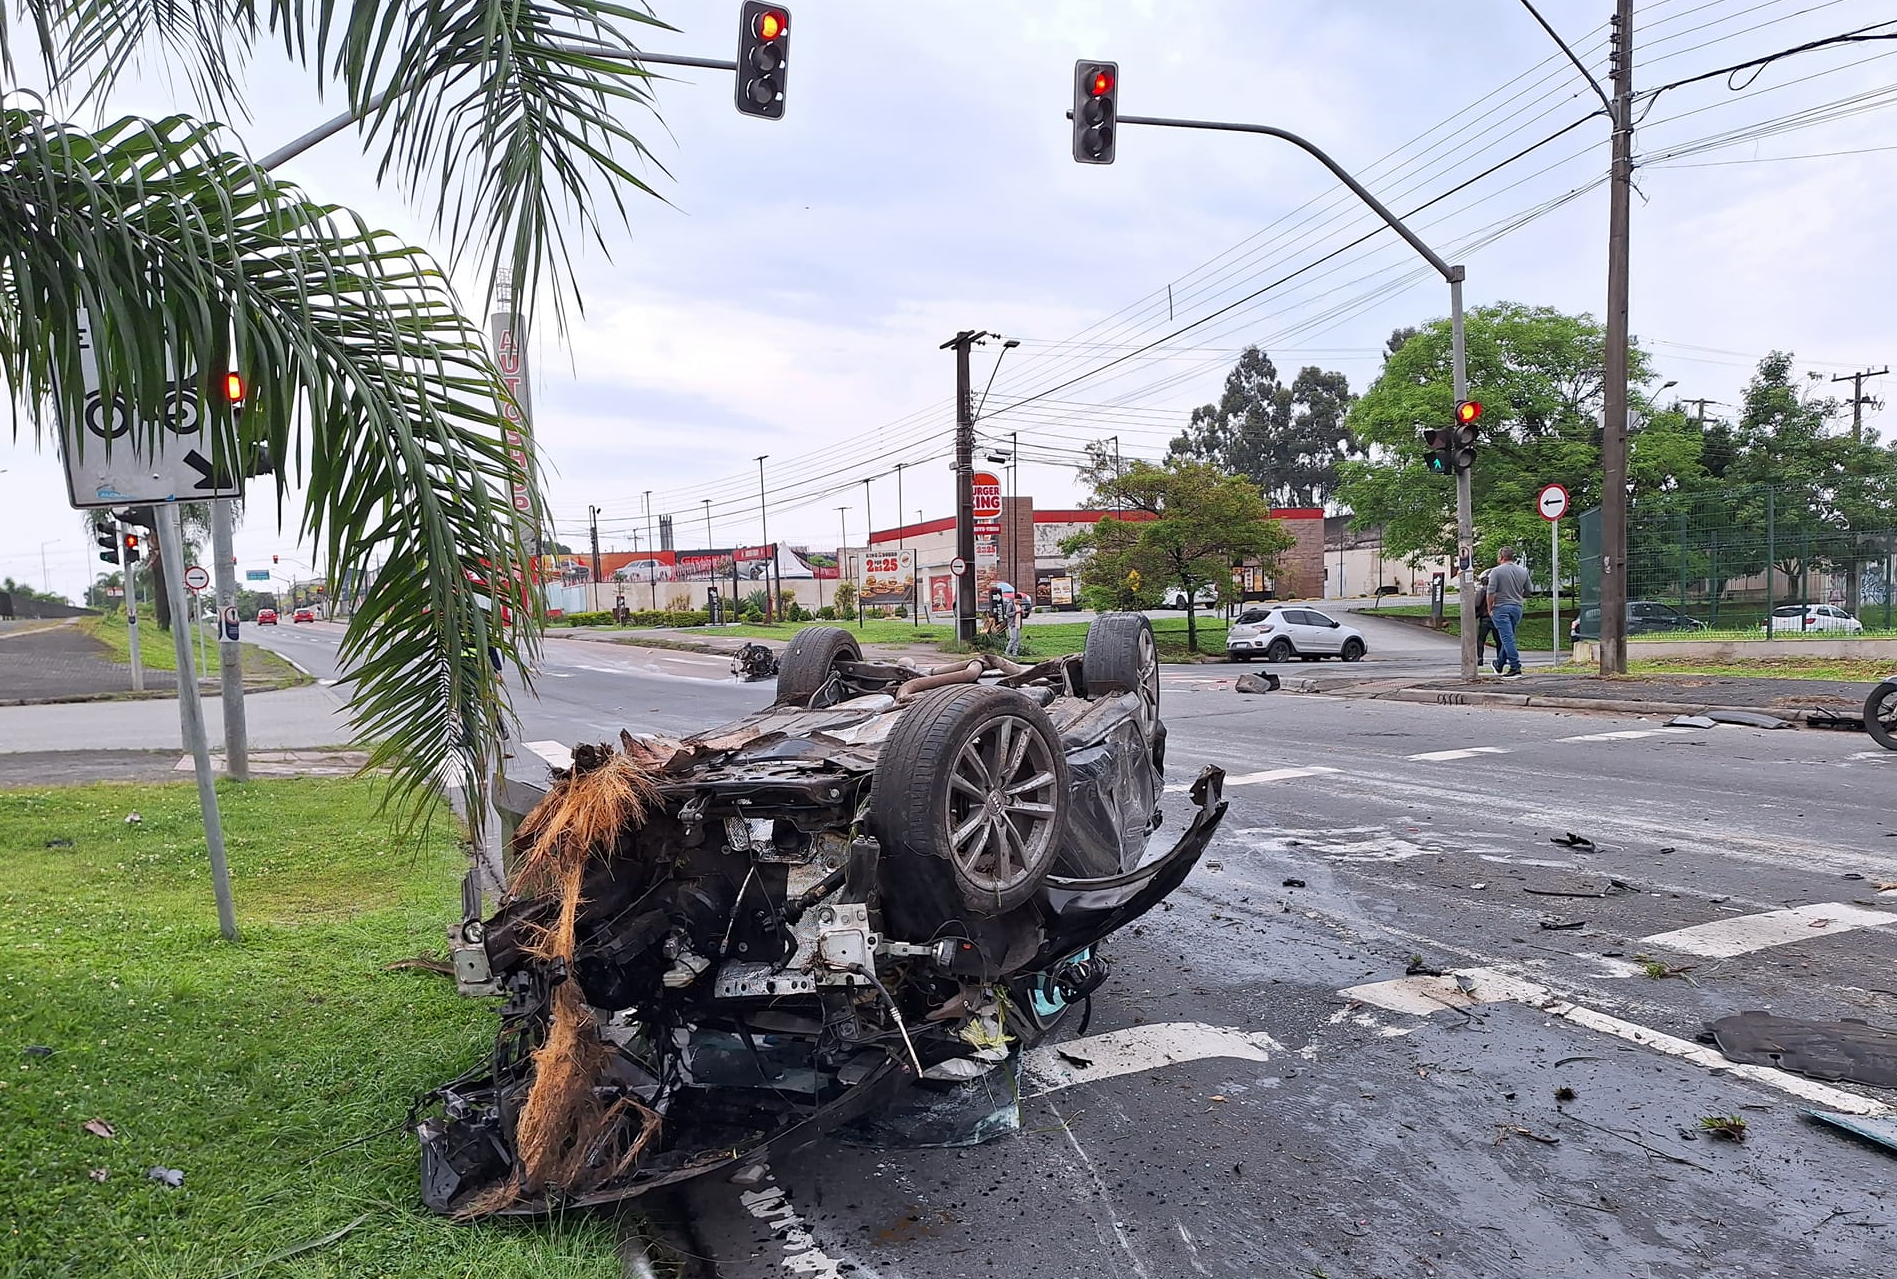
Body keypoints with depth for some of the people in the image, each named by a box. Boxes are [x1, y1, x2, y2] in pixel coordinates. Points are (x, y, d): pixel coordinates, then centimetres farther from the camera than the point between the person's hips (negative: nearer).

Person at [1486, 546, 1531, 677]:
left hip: (1501, 607, -6)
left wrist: (1489, 609, -3)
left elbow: (1491, 592, -14)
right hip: (1517, 607, 6)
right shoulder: (1523, 571, 8)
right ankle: (1499, 665, 28)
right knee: (1508, 637, 15)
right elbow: (1527, 592, 14)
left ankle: (1515, 666, -14)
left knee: (1507, 637, -7)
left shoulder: (1496, 571, -9)